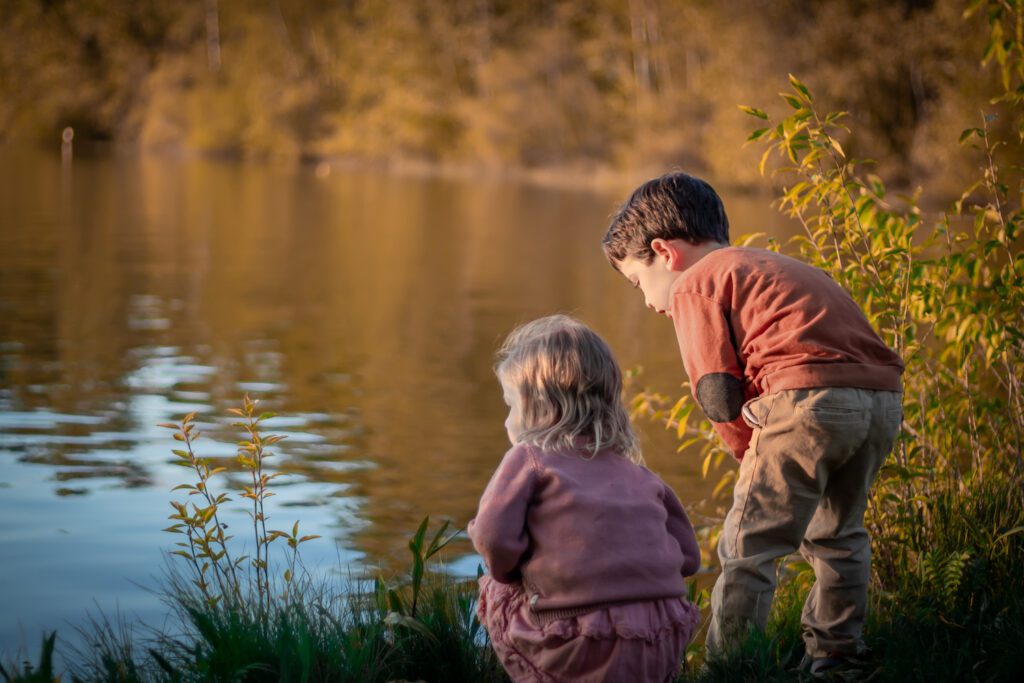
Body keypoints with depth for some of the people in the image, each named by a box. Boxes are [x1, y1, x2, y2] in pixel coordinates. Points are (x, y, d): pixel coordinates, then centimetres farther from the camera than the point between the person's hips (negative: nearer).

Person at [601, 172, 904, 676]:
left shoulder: (694, 284, 8)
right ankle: (835, 657, 33)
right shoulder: (770, 267, 33)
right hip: (883, 396, 9)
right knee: (835, 533, 25)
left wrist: (751, 452, 13)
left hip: (810, 399, -9)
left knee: (748, 550, -2)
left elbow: (718, 396, -1)